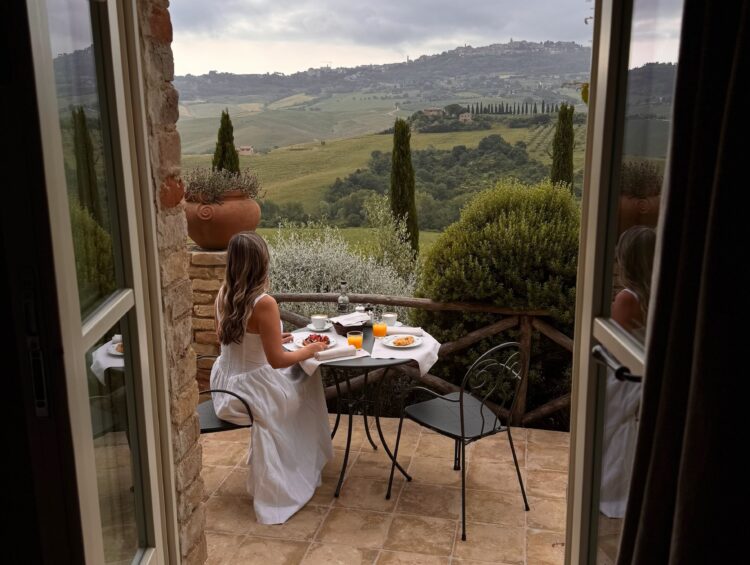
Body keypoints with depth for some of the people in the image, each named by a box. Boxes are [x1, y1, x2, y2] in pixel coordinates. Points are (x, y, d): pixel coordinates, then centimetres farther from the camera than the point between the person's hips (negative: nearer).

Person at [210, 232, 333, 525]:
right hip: (250, 390, -7)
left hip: (225, 385, 7)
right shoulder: (263, 303, -26)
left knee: (298, 375, 28)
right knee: (306, 380, 22)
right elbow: (277, 361, -23)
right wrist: (309, 350, -6)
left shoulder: (223, 295, -3)